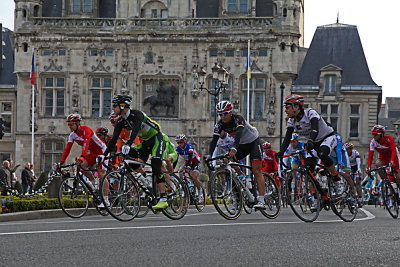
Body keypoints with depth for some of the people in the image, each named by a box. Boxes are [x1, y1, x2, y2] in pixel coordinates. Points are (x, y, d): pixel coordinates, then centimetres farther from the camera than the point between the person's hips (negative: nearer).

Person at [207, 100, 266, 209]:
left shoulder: (238, 119, -30)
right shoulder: (220, 125, -14)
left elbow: (239, 134, -46)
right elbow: (214, 140, -23)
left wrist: (234, 148, -62)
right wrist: (209, 155, -39)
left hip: (254, 142, -6)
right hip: (241, 145, 6)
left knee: (256, 170, -19)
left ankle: (261, 201, -25)